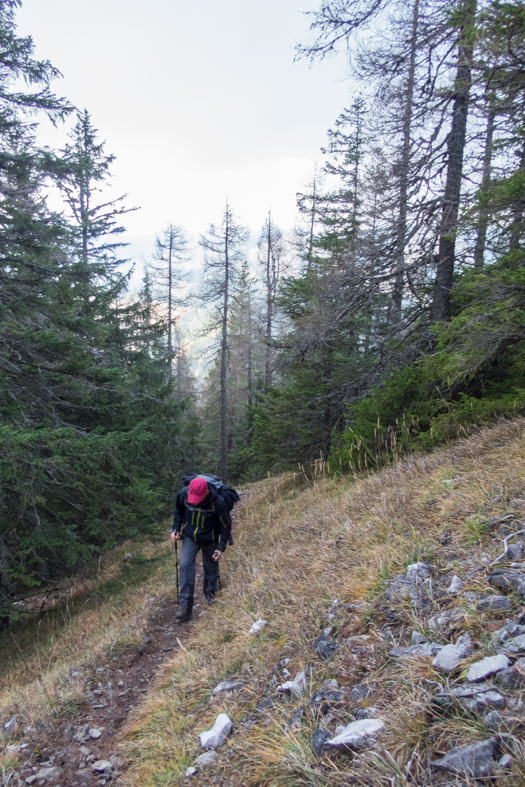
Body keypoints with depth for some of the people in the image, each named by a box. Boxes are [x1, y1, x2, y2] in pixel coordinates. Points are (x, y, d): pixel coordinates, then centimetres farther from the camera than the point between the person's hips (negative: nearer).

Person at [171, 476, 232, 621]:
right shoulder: (183, 494, -23)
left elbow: (225, 526, -14)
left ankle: (210, 597, 37)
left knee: (211, 568, 11)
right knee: (185, 565, -12)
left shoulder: (218, 502, -30)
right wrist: (175, 529, -7)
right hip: (189, 537, 2)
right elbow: (178, 511, 2)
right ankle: (185, 606, -7)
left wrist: (221, 548, -13)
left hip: (209, 539, -1)